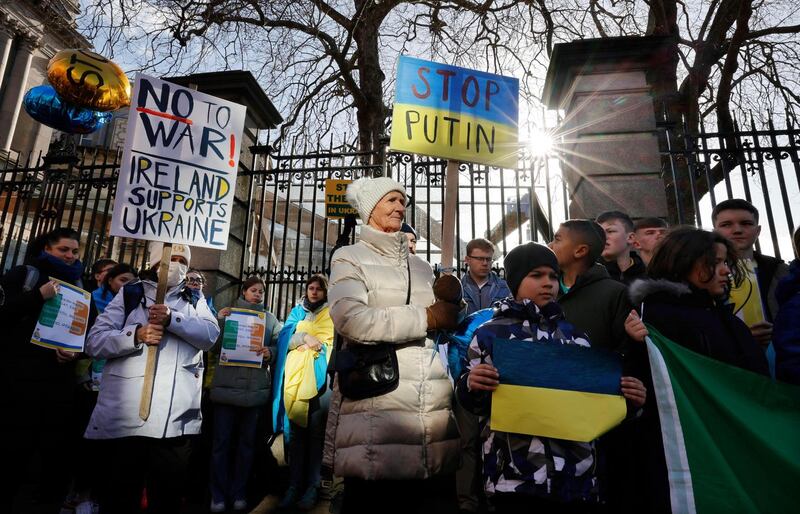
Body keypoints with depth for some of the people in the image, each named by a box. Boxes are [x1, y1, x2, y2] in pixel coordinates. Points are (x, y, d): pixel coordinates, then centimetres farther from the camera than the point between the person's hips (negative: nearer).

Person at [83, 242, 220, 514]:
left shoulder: (195, 300, 15)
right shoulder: (131, 293, 9)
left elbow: (211, 334, -2)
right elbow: (95, 341, 2)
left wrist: (172, 318, -16)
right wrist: (136, 335, -15)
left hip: (175, 421, 2)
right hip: (125, 417, -1)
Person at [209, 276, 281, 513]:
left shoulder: (270, 318, 11)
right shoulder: (228, 313, 10)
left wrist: (270, 352, -15)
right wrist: (218, 321, -11)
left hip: (255, 388, 1)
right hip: (226, 385, -1)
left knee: (247, 441, 10)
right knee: (221, 440, 1)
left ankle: (239, 493, 23)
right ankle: (218, 495, 15)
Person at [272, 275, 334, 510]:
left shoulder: (331, 315, 12)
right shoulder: (297, 311, 19)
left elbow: (333, 343, 2)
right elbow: (284, 337, 7)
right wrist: (304, 337, -9)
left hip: (318, 376, -2)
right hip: (295, 376, 3)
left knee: (316, 431, -5)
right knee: (295, 431, 2)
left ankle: (313, 486, 3)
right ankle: (294, 485, 9)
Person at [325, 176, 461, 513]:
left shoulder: (422, 266, 18)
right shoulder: (350, 257, 3)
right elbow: (350, 320, -16)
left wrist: (452, 306, -3)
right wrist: (426, 317, -9)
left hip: (431, 409, 5)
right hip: (375, 403, -4)